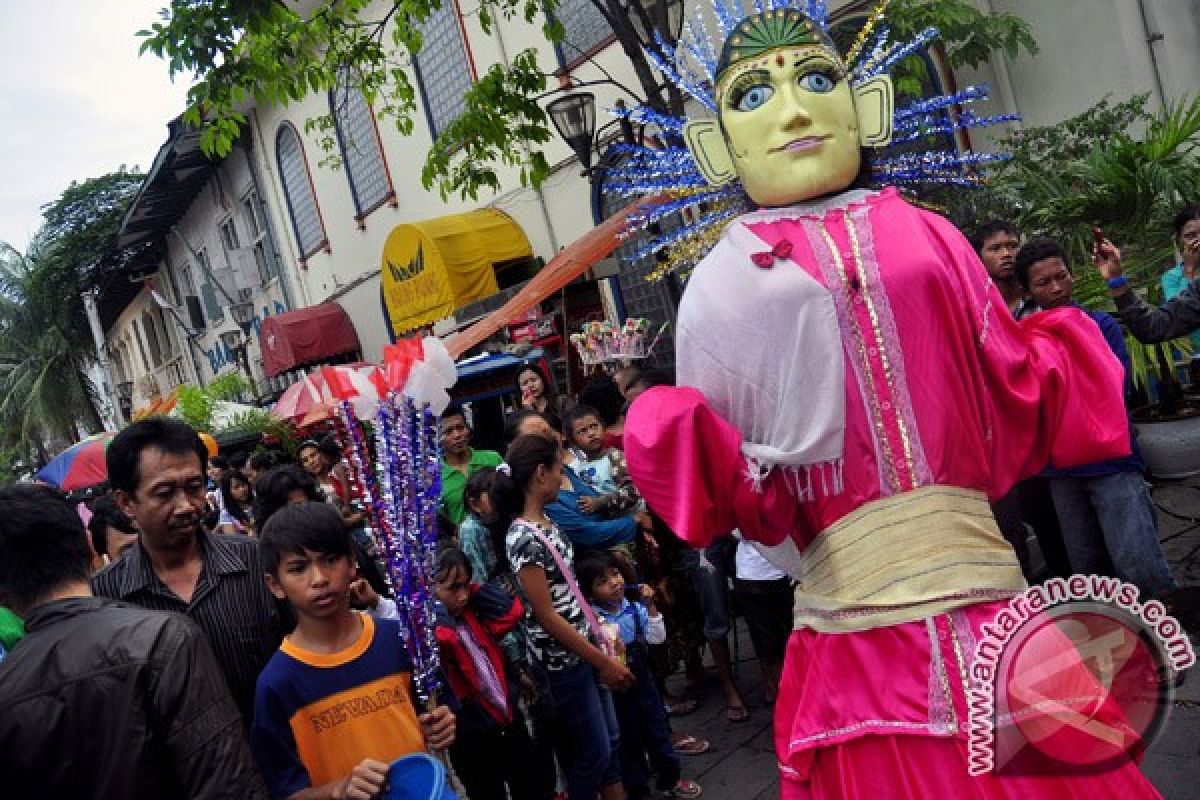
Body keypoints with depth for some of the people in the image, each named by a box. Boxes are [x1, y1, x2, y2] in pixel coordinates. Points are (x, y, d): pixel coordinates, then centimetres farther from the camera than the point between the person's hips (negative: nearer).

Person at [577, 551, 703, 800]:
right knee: (629, 740, 11)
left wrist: (650, 607, -13)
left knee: (658, 729, 18)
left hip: (643, 679, 4)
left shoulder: (635, 609, -4)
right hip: (616, 688, -4)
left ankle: (670, 780, 39)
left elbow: (657, 638, -6)